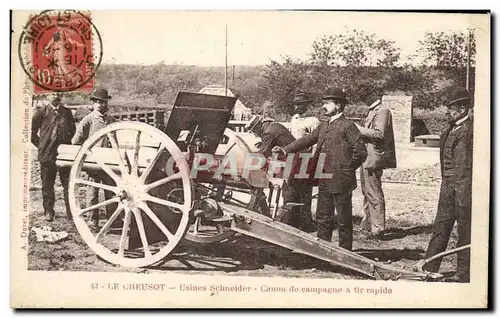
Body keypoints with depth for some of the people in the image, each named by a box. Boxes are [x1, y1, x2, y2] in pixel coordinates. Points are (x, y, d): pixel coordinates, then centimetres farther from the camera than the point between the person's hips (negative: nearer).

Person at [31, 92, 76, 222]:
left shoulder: (66, 112, 9)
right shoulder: (42, 112, 1)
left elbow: (72, 130, 21)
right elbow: (32, 131, 5)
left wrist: (68, 142, 12)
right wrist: (40, 144, 3)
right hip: (47, 153, -2)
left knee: (68, 184, 1)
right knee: (47, 184, 6)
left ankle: (71, 212, 7)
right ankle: (49, 212, 17)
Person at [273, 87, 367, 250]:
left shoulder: (348, 126, -10)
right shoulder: (323, 126, 14)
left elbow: (360, 151, -13)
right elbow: (307, 140, 10)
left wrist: (348, 169, -5)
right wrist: (285, 149, 0)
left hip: (341, 181, -8)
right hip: (324, 180, 8)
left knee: (344, 219, 3)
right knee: (323, 217, 15)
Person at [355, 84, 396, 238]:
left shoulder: (382, 111, -14)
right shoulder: (372, 111, 17)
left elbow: (379, 134, -23)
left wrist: (359, 129, -20)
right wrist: (359, 129, 9)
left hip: (374, 158, -11)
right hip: (367, 158, 11)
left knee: (374, 194, -7)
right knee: (367, 192, 19)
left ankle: (378, 229, -2)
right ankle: (367, 223, 30)